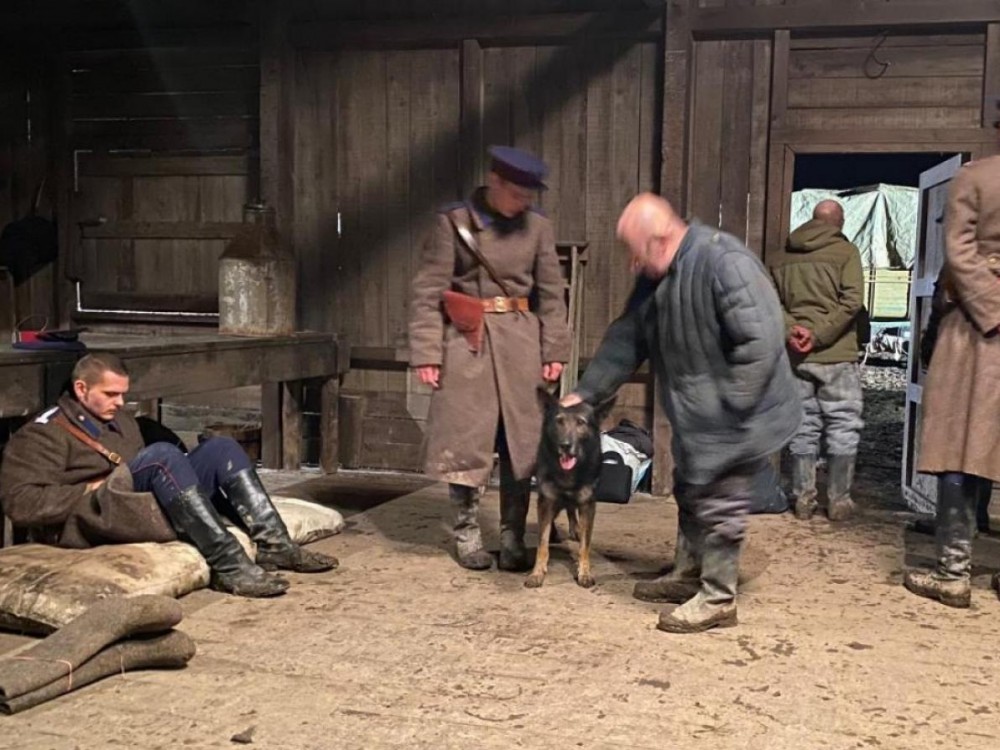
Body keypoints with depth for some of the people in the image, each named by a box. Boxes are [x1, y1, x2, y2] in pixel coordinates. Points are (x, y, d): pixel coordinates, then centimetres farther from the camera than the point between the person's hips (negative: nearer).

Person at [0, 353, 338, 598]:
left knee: (220, 448, -7)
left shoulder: (120, 420, 25)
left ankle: (274, 545, -20)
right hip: (87, 519, -8)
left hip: (144, 507, 8)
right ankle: (229, 566, -37)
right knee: (162, 454, -32)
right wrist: (91, 490, -15)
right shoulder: (41, 435, 1)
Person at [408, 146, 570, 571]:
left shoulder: (536, 227, 6)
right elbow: (428, 291, -4)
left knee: (522, 439, 3)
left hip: (520, 342, 3)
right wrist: (426, 352, -10)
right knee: (465, 437, 1)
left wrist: (554, 350, 2)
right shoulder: (454, 222, -3)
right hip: (467, 341, -2)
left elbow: (551, 294, 9)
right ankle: (467, 533, 15)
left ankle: (513, 538, 13)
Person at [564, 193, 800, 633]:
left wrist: (728, 406, -26)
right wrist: (585, 392, 4)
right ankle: (688, 575, 38)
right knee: (691, 494, 21)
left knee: (719, 505, -1)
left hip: (737, 415, -9)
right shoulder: (656, 278, 3)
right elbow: (625, 340, 8)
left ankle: (717, 600, 13)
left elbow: (761, 340, -30)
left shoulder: (724, 263, -27)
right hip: (696, 416, 9)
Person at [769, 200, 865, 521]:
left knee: (802, 428, 10)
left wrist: (791, 330, -7)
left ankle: (803, 499, 12)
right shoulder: (845, 251, -3)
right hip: (836, 355, -4)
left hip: (795, 357, 4)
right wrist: (819, 335, -13)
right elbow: (851, 300, -13)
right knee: (843, 428, 5)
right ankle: (838, 500, 7)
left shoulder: (783, 256, 10)